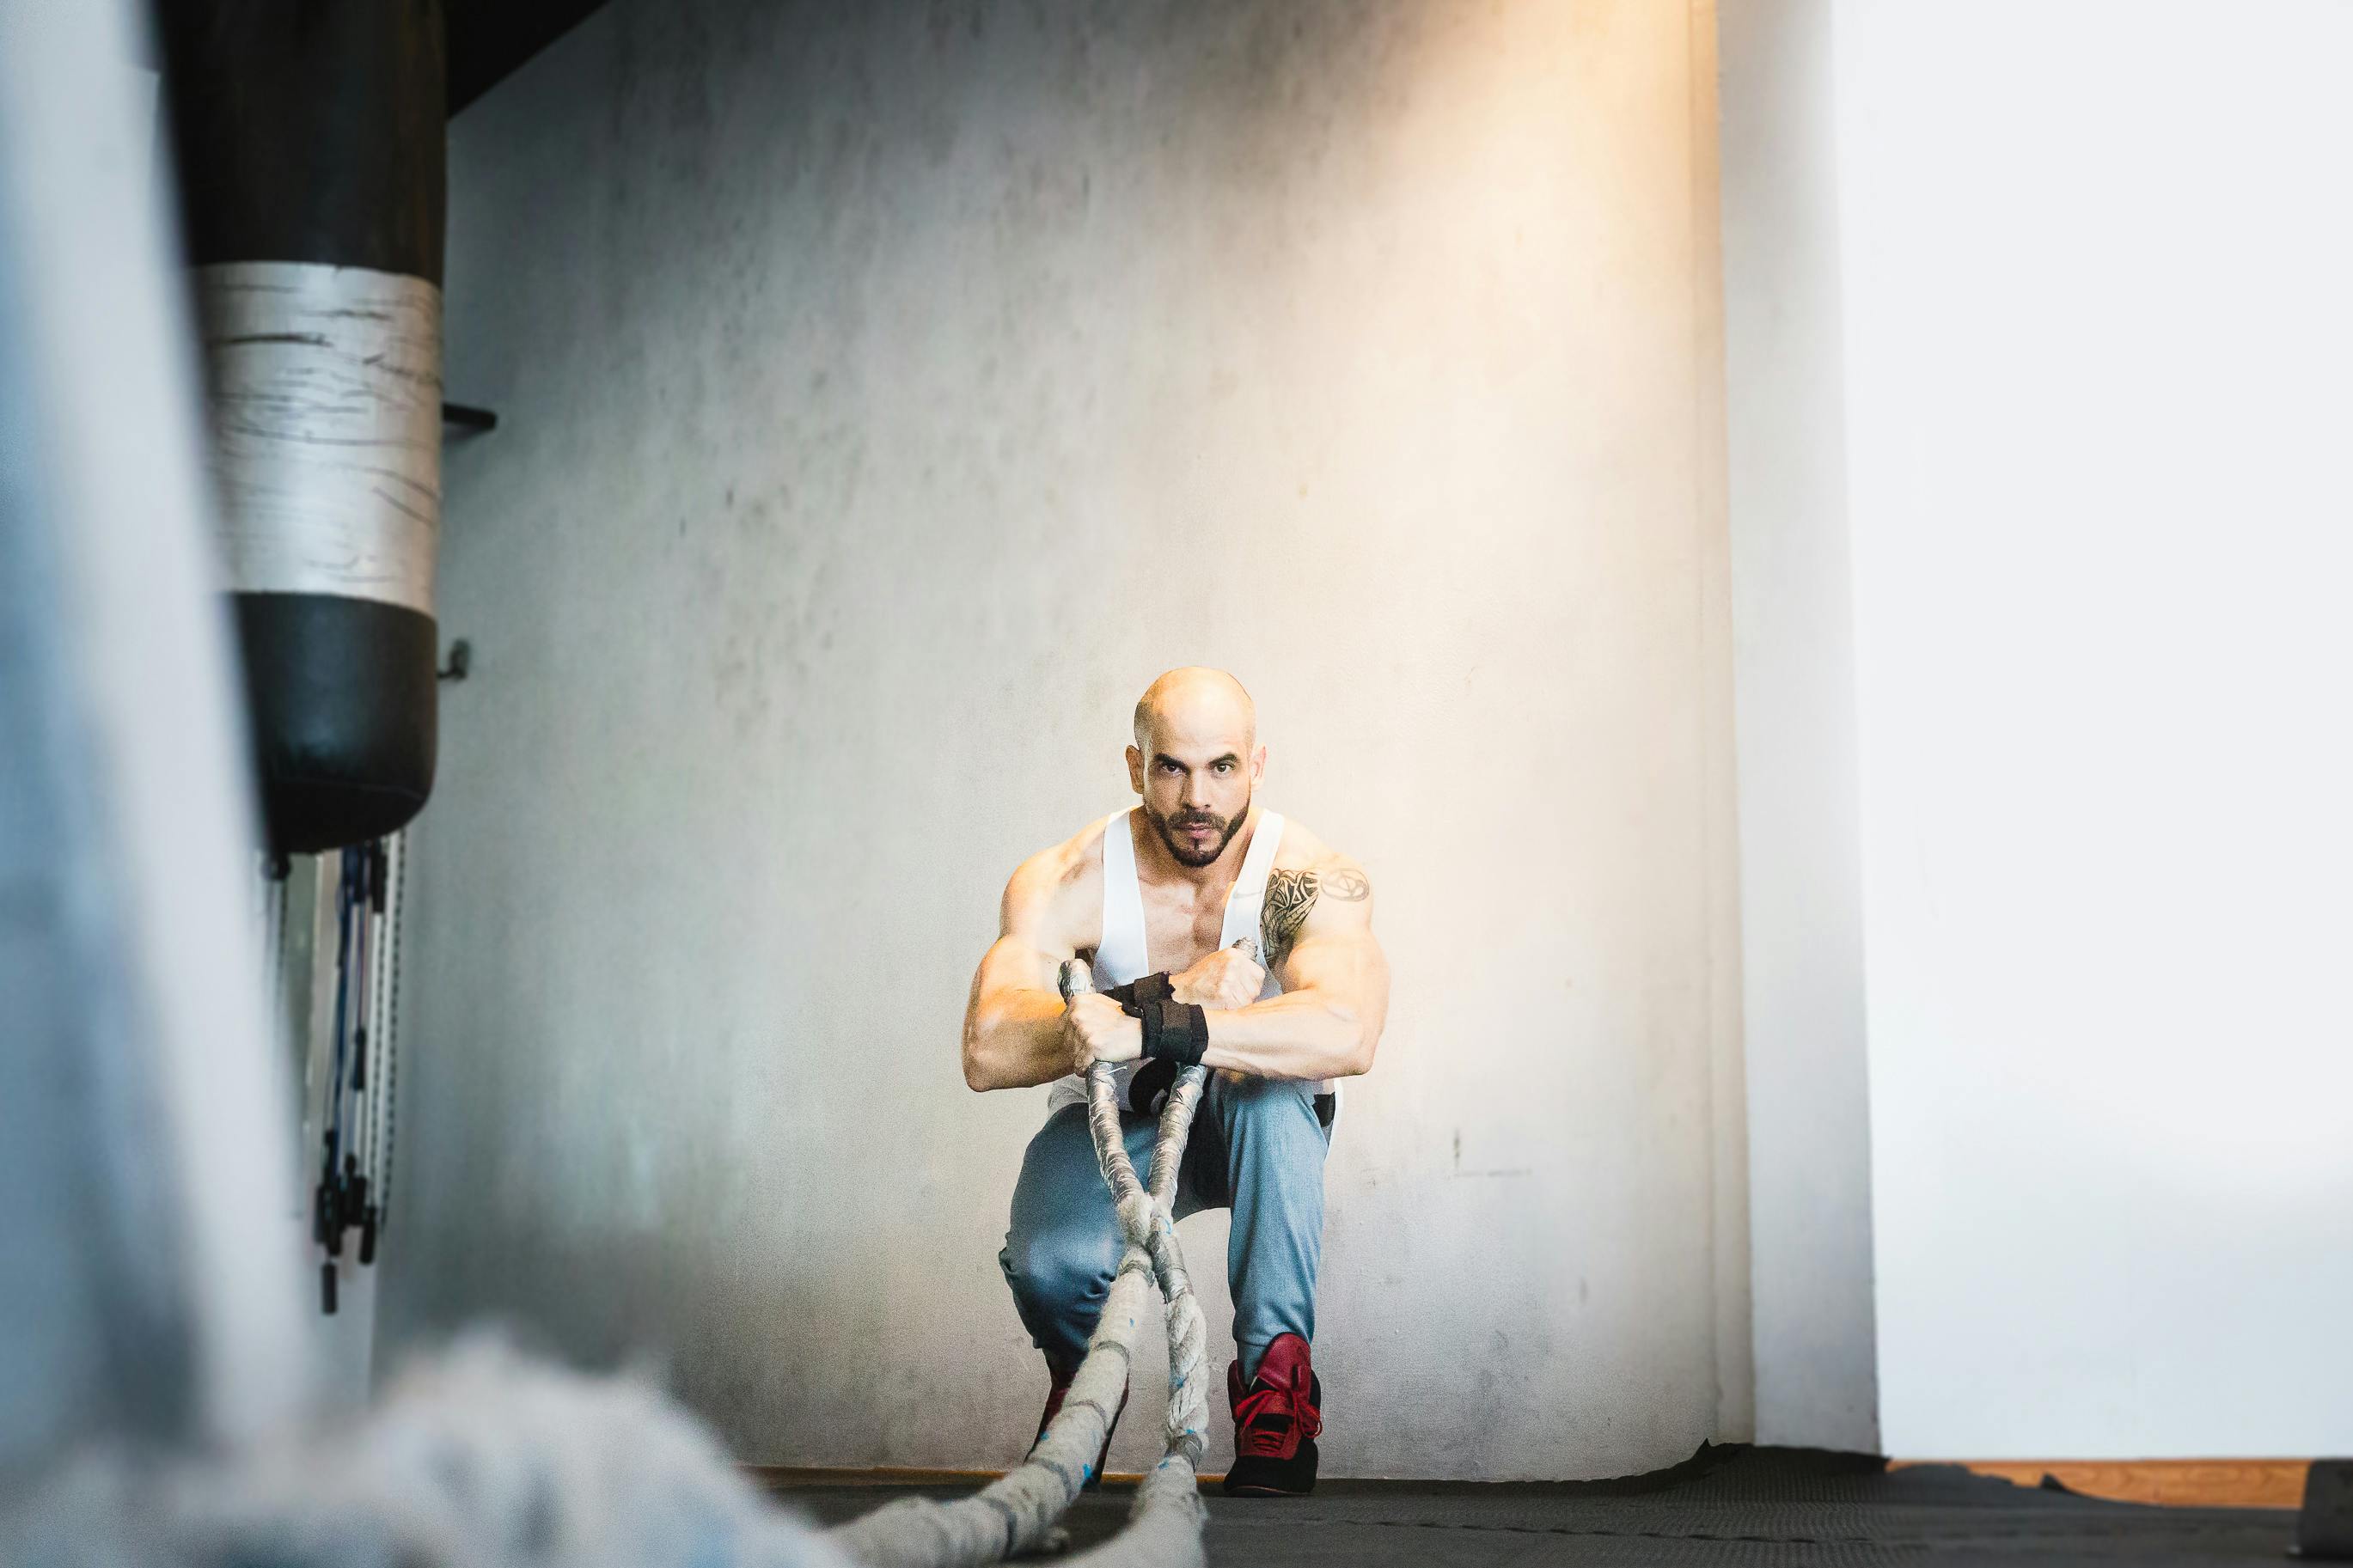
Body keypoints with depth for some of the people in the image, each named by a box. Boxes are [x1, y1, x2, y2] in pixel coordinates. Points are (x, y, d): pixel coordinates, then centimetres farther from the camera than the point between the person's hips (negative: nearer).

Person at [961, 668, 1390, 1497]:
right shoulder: (1064, 884, -22)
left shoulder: (1313, 878, -25)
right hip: (1113, 1120, 1)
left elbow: (1346, 1033, -46)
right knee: (1051, 1268, -30)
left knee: (1269, 1085, -37)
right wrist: (1169, 994, -44)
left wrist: (1151, 1028, -54)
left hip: (1255, 1128, 0)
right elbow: (986, 1053, -36)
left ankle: (1278, 1380, -24)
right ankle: (1084, 1378, 10)